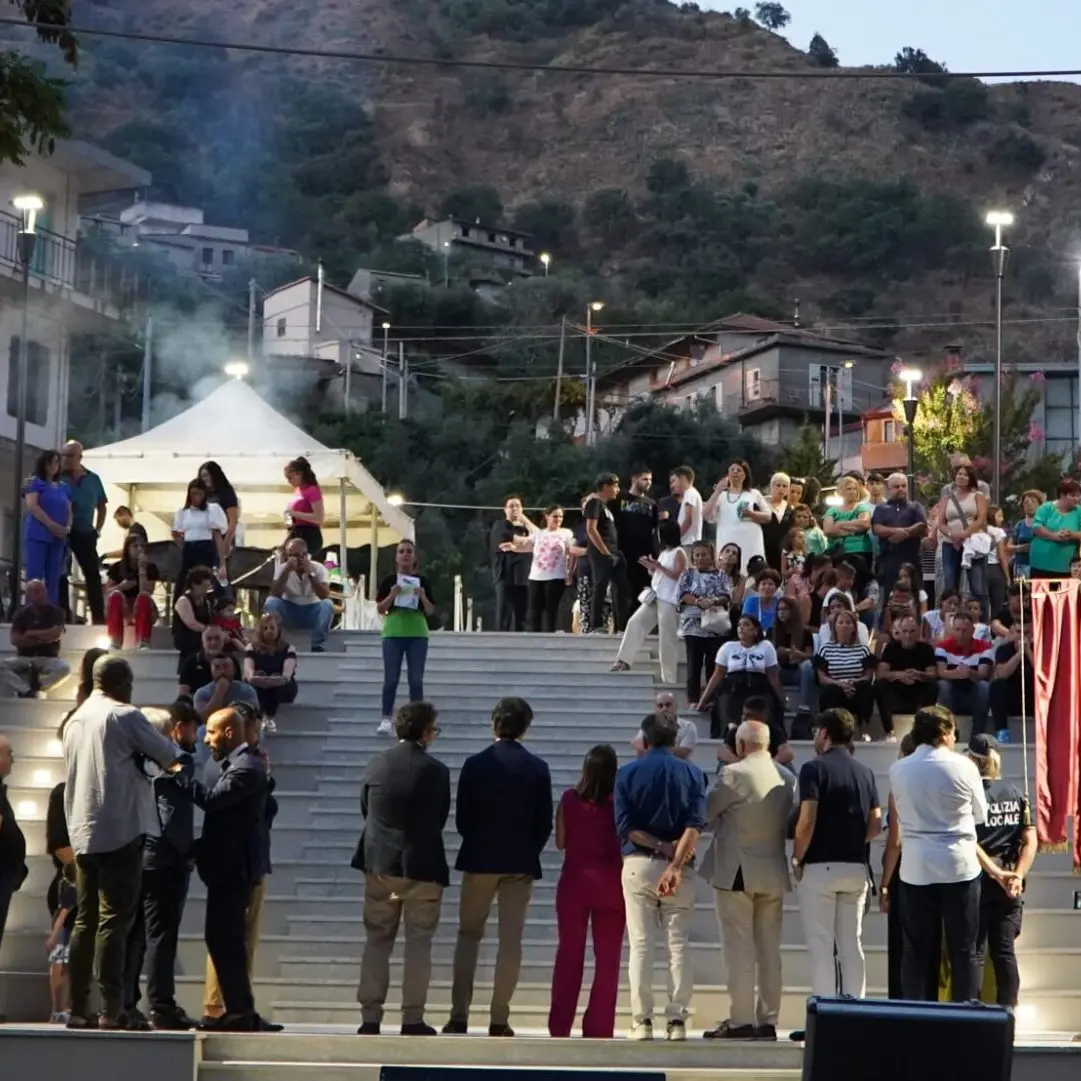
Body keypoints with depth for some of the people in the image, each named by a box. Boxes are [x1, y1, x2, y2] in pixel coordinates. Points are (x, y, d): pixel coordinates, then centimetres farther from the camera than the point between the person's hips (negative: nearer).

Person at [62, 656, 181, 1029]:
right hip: (121, 830, -7)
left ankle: (78, 1009, 9)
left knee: (86, 920, 9)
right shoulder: (124, 716, -7)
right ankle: (111, 1011, -9)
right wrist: (174, 762, 19)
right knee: (114, 920, -7)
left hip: (83, 832, 7)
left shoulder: (75, 720, 14)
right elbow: (168, 756, -3)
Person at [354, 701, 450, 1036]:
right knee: (419, 943, 5)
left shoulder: (376, 765, -1)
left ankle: (370, 1017, 10)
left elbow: (365, 810, 7)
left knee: (376, 941, 11)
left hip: (379, 863, 4)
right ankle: (412, 1019, 5)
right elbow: (440, 819, -1)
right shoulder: (435, 770, -10)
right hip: (421, 866, -3)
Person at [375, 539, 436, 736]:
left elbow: (430, 612, 5)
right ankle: (386, 719, 4)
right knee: (391, 679, -1)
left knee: (416, 679, 2)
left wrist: (423, 597, -13)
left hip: (418, 634, 1)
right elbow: (380, 609, 2)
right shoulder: (389, 581, 3)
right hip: (393, 633, -1)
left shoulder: (423, 581, 5)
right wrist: (391, 595, -14)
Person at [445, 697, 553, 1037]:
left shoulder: (475, 764, -4)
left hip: (479, 859, 0)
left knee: (468, 936, 10)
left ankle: (459, 1015, 4)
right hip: (520, 863, 0)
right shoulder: (537, 768, -3)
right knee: (510, 939, 3)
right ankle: (499, 1019, 1)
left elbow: (461, 818, -1)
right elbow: (544, 822, -1)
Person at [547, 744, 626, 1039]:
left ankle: (560, 1026, 11)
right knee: (607, 957, 6)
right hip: (609, 883, -1)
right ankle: (598, 1026, 4)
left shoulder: (569, 799, -5)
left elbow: (560, 842, 3)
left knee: (569, 954, 10)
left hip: (574, 881, 1)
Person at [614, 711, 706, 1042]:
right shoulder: (692, 774, 3)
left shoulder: (627, 773, 3)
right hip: (680, 866, 0)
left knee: (641, 943, 3)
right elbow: (695, 825, -10)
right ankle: (677, 1020, 0)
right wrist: (675, 865, -17)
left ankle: (642, 1020, 0)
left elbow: (625, 826, -6)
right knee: (679, 943, 4)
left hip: (638, 864, 0)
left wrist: (661, 847, -6)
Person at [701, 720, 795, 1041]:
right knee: (769, 950, 10)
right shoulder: (788, 777, 6)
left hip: (736, 872, -6)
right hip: (773, 873, 6)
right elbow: (792, 825, 12)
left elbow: (705, 814, -7)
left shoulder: (734, 774, -13)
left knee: (740, 949, -2)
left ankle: (741, 1020, -3)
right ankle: (768, 1020, 12)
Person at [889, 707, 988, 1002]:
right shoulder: (963, 766, -5)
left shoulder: (898, 770, 3)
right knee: (963, 950, 5)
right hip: (959, 865, -2)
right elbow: (981, 815, 6)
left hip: (915, 867, 2)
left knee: (916, 950, 7)